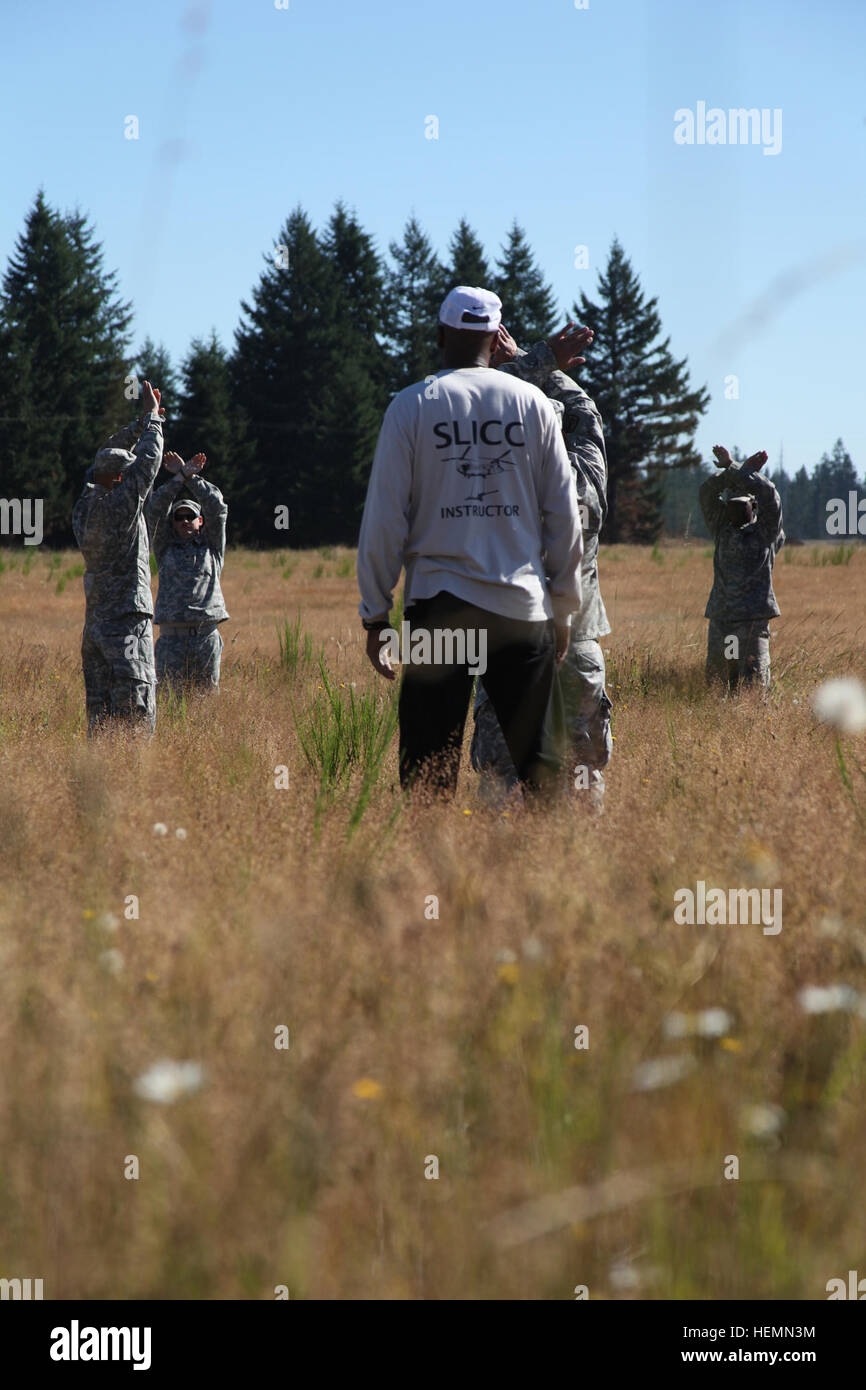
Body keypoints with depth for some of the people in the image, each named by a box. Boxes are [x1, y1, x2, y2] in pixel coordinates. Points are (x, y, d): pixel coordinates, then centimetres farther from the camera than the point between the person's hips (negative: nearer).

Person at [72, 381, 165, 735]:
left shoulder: (86, 505, 6)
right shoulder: (119, 507, -14)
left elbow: (109, 458, 21)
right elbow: (148, 462, -6)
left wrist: (140, 424, 20)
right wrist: (152, 418, 6)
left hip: (94, 624, 8)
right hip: (127, 623, -8)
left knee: (100, 712, 9)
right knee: (136, 713, -9)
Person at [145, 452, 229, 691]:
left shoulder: (212, 547, 15)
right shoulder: (165, 548, 15)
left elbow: (216, 507, 5)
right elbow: (156, 510, 4)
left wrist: (192, 477, 2)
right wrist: (180, 476, -1)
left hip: (207, 636, 1)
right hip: (172, 639, 0)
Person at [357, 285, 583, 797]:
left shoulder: (412, 406, 2)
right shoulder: (532, 403, 6)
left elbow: (385, 518, 0)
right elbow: (563, 511, 8)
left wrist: (376, 615, 5)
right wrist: (563, 606, 16)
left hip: (439, 605, -1)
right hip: (522, 606, 1)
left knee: (428, 765, 0)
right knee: (534, 756, 5)